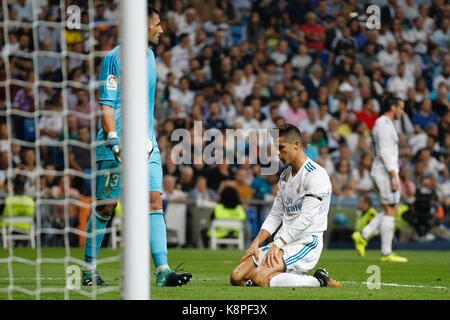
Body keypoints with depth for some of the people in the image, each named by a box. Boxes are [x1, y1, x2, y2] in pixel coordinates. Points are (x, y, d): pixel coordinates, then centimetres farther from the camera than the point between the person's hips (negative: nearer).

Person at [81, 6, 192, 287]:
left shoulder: (150, 57, 15)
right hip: (118, 147, -7)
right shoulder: (116, 58, -9)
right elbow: (106, 104, -12)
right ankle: (89, 269, 12)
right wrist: (114, 142, -20)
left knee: (155, 201, -4)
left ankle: (163, 271, -10)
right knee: (106, 206, 0)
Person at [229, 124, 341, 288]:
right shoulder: (285, 175, 18)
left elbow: (306, 218, -19)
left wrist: (277, 245, -22)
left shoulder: (316, 174, -12)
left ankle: (318, 282, -13)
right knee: (237, 277, -7)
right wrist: (255, 244, 5)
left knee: (260, 277, -29)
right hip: (283, 242, 9)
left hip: (307, 243, -9)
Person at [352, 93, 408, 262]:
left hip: (385, 171, 10)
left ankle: (363, 236, 8)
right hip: (386, 172, -10)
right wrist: (394, 176, -22)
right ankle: (386, 253, -3)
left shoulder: (383, 123, 18)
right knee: (390, 212, -6)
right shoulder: (384, 124, -13)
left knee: (392, 211, 11)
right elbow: (384, 152, -20)